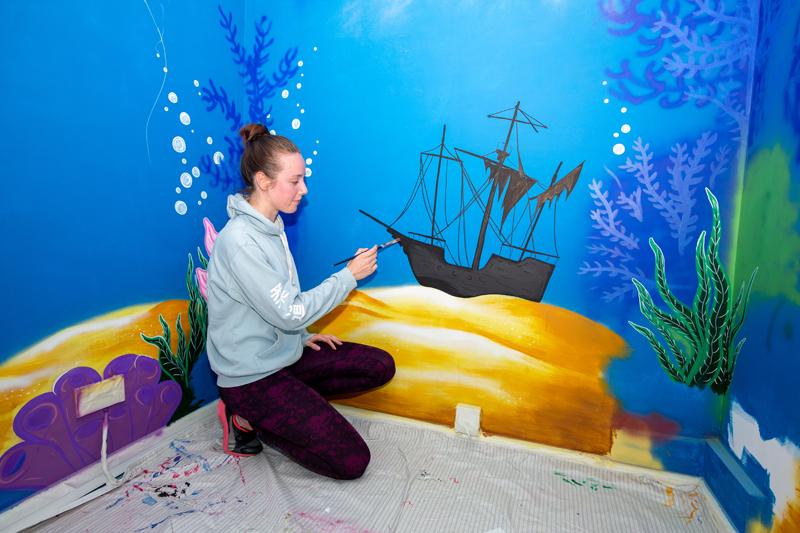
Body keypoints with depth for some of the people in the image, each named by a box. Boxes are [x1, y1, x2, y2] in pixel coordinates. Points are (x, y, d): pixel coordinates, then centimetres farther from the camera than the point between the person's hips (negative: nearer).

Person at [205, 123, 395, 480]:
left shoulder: (271, 226, 4)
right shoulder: (240, 241, -25)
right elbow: (289, 313, -24)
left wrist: (302, 336, 5)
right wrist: (349, 275, -17)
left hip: (284, 352, 9)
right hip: (252, 374, -9)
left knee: (380, 366, 6)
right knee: (351, 461, -10)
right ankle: (247, 418, 2)